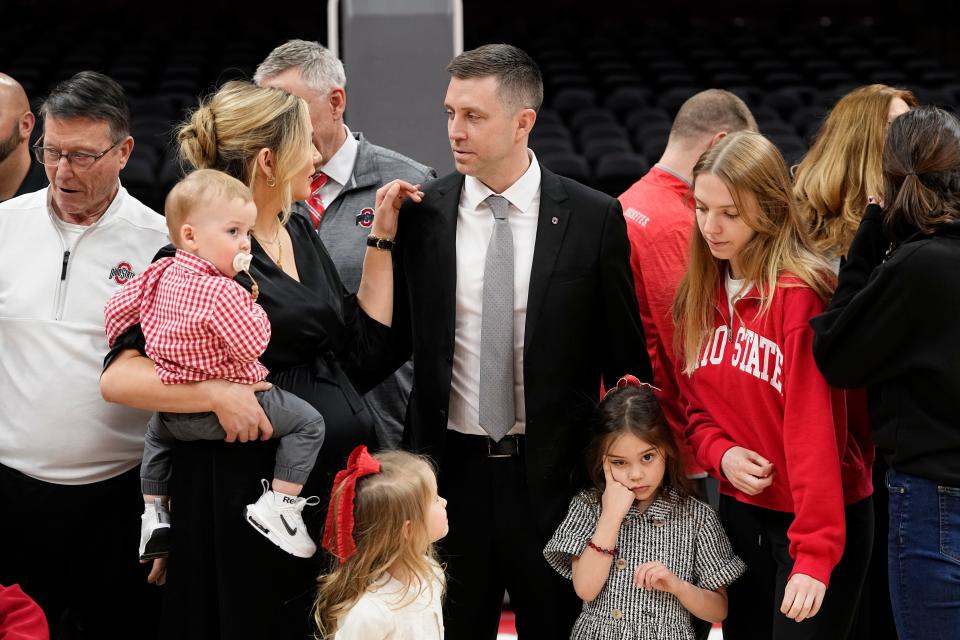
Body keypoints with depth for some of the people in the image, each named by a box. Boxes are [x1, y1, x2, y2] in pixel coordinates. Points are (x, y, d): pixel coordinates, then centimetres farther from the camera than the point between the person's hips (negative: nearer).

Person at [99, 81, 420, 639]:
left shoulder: (300, 231, 12)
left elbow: (362, 340, 10)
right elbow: (118, 376, -16)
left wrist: (382, 238, 8)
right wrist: (217, 393, -28)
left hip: (341, 477, 7)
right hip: (249, 484, -7)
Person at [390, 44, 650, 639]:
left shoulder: (594, 217, -4)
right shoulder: (422, 215, 0)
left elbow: (625, 355, 1)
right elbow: (391, 344, 4)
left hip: (554, 476, -1)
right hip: (452, 471, 1)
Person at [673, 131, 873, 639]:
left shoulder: (799, 294, -19)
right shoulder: (702, 294, 4)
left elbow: (814, 429, -22)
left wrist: (814, 553, -26)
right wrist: (720, 453, -10)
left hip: (821, 518, -7)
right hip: (739, 510, 7)